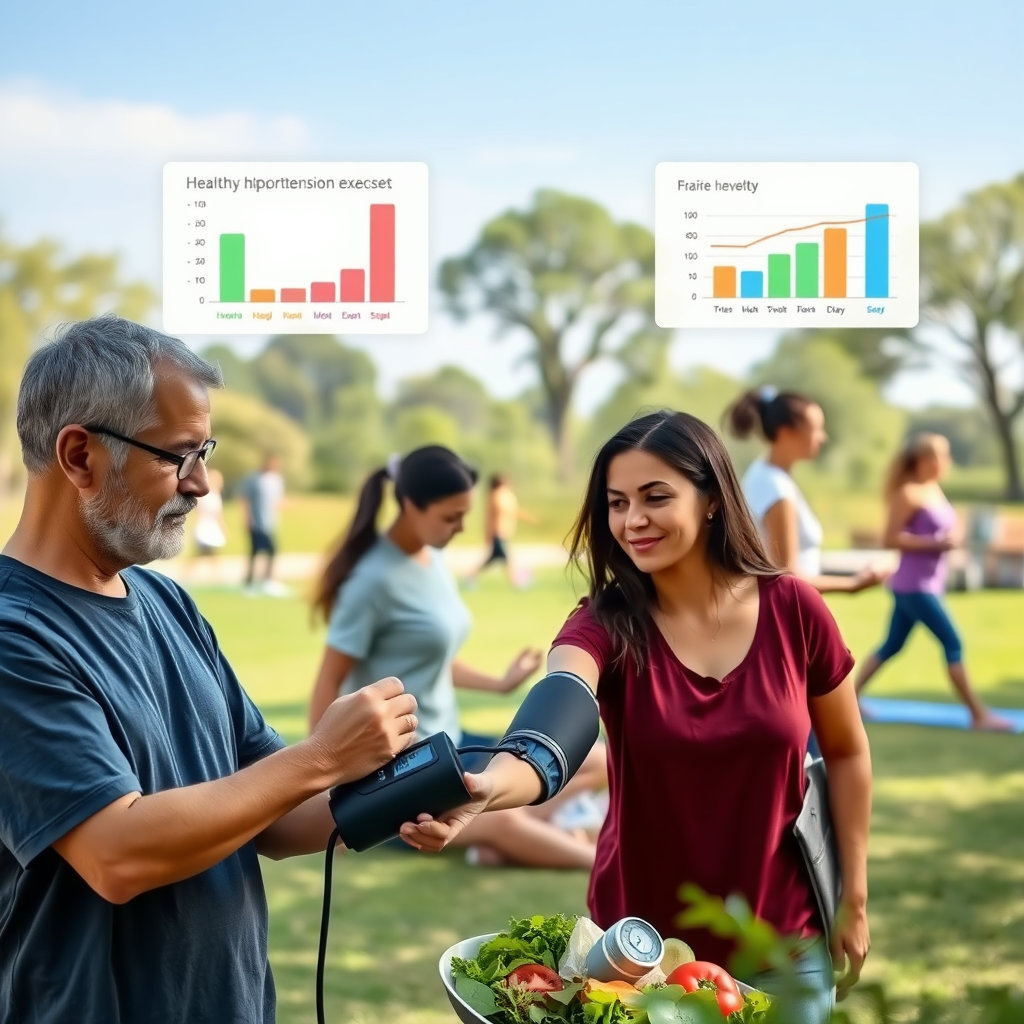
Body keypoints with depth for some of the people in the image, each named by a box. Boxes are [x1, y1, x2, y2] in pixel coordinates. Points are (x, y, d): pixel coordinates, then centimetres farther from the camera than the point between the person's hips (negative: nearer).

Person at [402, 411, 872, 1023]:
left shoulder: (792, 608, -10)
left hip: (781, 941, 0)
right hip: (644, 942, 0)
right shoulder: (605, 625, -13)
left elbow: (846, 752, 3)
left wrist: (854, 898, 4)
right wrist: (485, 788, -55)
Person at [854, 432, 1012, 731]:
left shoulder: (934, 489, 11)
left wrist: (952, 537, 1)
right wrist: (936, 543, -21)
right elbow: (890, 538, -18)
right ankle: (979, 715, -4)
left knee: (891, 646, 14)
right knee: (953, 644, -8)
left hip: (927, 584, 9)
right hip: (914, 586, -9)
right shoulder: (909, 494, -15)